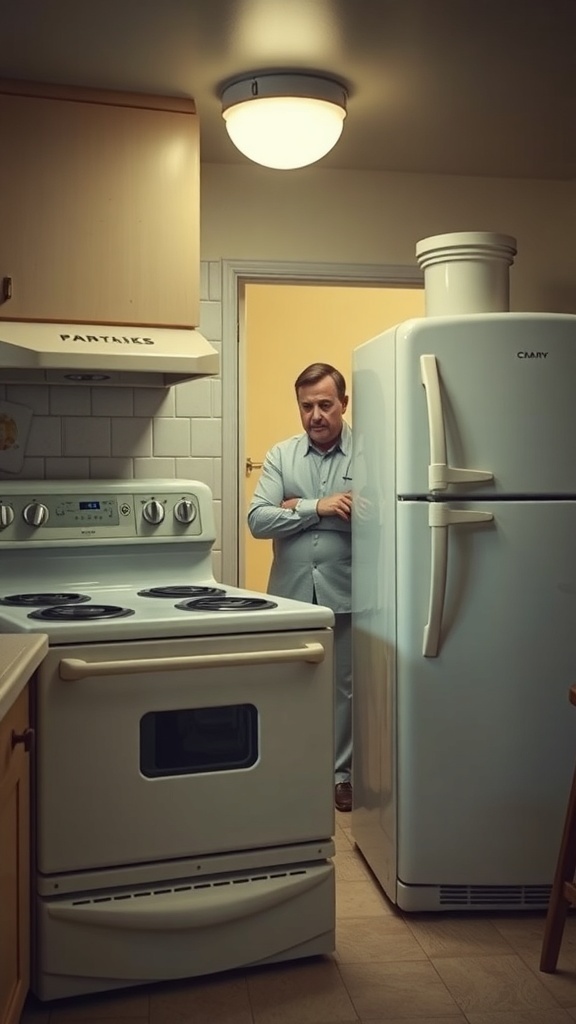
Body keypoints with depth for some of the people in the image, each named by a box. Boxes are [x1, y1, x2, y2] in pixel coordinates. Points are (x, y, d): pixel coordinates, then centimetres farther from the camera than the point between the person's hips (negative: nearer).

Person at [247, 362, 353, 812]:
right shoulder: (281, 455, 4)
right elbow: (257, 520, -6)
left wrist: (299, 509, -13)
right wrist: (318, 508, -18)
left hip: (345, 594, -2)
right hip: (291, 593, 2)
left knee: (345, 686, 10)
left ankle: (342, 773, 27)